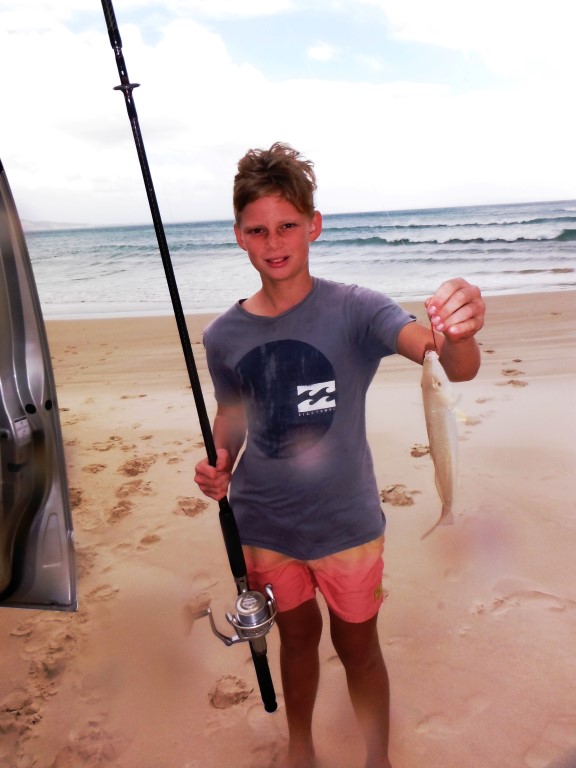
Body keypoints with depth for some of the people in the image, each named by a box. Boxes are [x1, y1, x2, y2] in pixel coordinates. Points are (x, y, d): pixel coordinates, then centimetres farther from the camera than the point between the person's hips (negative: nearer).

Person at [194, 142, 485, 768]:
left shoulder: (354, 311, -17)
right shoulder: (223, 336, -6)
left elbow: (455, 367, -29)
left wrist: (459, 333, -52)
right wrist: (219, 464, -11)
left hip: (345, 523, -2)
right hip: (261, 525, 3)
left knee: (357, 645, 16)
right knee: (297, 634, 23)